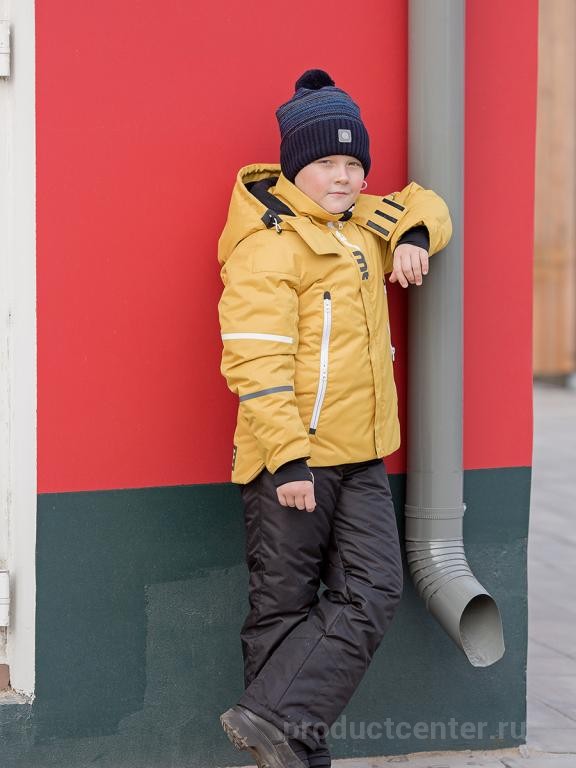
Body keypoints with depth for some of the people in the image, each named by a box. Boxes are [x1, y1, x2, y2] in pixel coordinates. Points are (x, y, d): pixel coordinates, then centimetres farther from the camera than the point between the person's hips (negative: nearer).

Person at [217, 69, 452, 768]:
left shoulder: (359, 225, 14)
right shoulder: (268, 243, -12)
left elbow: (422, 205, 32)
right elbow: (256, 361, -18)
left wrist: (415, 235, 7)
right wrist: (289, 459, -23)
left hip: (359, 456, 8)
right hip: (290, 457, -8)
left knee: (373, 594, -2)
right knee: (285, 607, 1)